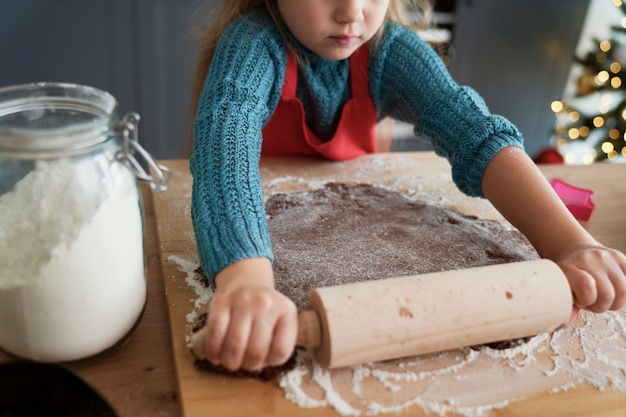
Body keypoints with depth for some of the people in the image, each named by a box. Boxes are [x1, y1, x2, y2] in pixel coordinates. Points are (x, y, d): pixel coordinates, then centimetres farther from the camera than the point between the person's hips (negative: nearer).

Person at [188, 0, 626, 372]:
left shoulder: (391, 50, -17)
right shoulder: (252, 45, -27)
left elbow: (479, 136, -28)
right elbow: (225, 152, -46)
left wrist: (569, 243, -43)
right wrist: (245, 283, -65)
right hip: (267, 233, 0)